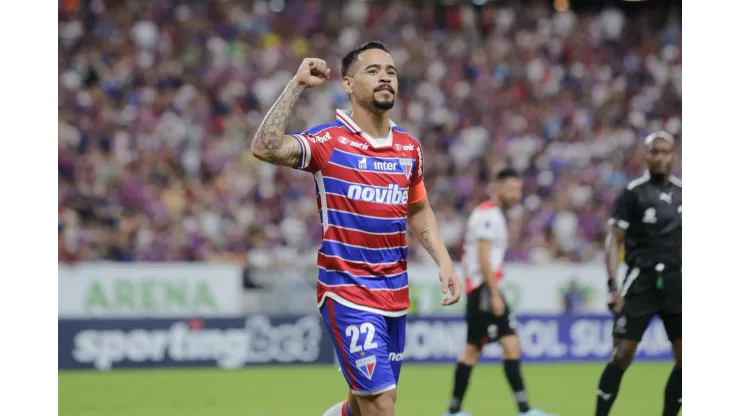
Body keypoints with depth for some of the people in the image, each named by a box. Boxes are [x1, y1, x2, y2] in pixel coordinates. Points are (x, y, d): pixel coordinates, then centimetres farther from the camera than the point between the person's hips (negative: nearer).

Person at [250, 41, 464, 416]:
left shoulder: (409, 147, 8)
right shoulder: (329, 141, -10)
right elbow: (265, 148, -27)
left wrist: (443, 262, 10)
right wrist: (297, 85, -25)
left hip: (395, 293, 6)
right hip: (347, 293, -6)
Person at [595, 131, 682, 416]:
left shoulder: (682, 192, 10)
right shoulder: (633, 193, -4)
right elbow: (614, 241, -5)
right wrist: (613, 286, -15)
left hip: (676, 282, 5)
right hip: (641, 280, -5)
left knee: (685, 358, 0)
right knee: (622, 354, -9)